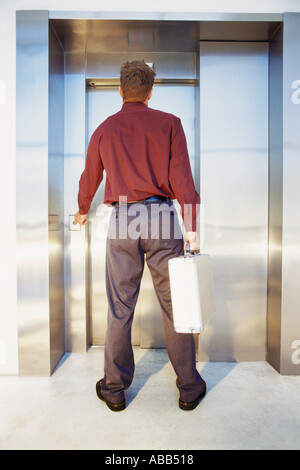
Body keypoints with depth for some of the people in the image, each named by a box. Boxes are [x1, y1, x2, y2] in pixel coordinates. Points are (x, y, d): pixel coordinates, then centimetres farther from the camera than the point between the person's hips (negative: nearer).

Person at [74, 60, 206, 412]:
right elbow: (181, 176, -4)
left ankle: (114, 389, 25)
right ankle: (190, 388, 23)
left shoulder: (105, 129, 14)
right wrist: (191, 226, -4)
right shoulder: (169, 123, 7)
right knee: (174, 304, 8)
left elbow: (90, 177, 23)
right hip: (160, 215, -1)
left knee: (119, 308, 9)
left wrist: (83, 211, 39)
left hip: (122, 219, 2)